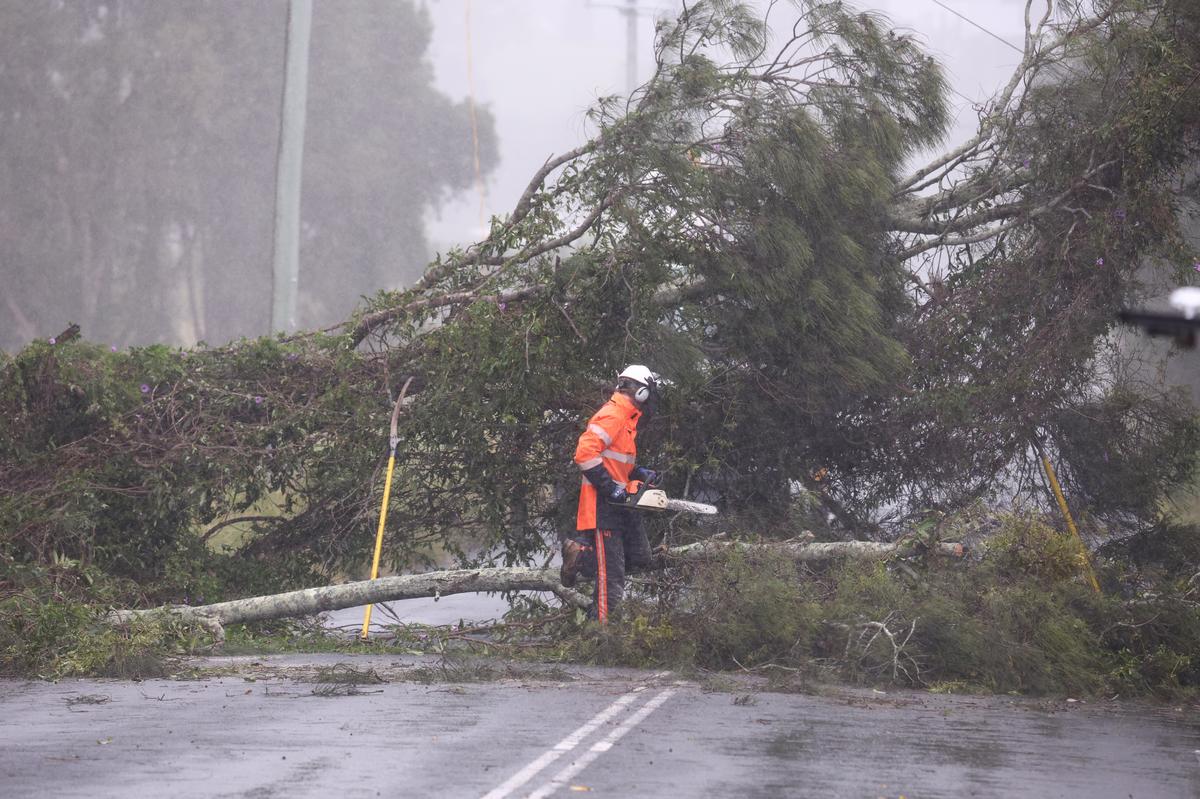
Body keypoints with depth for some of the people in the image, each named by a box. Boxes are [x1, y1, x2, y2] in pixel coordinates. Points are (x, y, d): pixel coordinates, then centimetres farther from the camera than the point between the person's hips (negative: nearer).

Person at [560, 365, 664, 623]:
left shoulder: (628, 418, 17)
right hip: (602, 504, -10)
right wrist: (611, 488, -23)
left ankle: (581, 556, 14)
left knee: (639, 557, 11)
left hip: (620, 503, 10)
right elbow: (585, 454, -25)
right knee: (611, 575, -9)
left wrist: (642, 474, 11)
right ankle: (602, 627, -5)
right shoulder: (611, 415, -16)